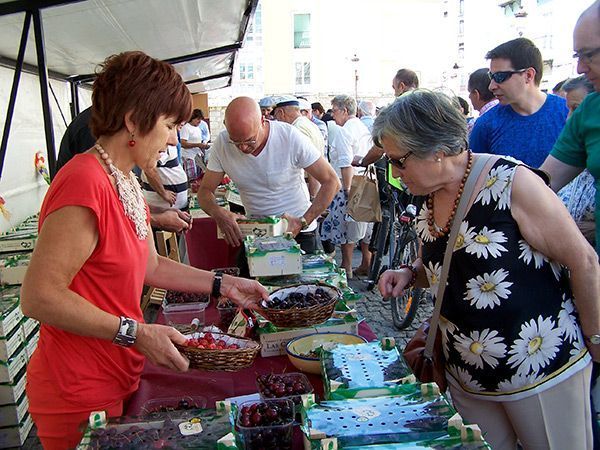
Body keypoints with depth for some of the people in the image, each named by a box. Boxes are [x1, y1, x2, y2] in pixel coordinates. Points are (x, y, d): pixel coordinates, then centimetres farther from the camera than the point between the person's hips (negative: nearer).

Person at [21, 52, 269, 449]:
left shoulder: (127, 184, 8)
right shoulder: (86, 183, -25)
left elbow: (149, 266, 13)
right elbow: (39, 297, -26)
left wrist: (223, 284, 9)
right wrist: (136, 333, -25)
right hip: (80, 396, -9)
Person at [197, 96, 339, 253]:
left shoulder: (290, 137, -21)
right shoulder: (222, 143, -12)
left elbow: (331, 182, -15)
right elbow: (205, 191, -5)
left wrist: (303, 222, -24)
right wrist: (218, 212, -28)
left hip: (298, 233, -2)